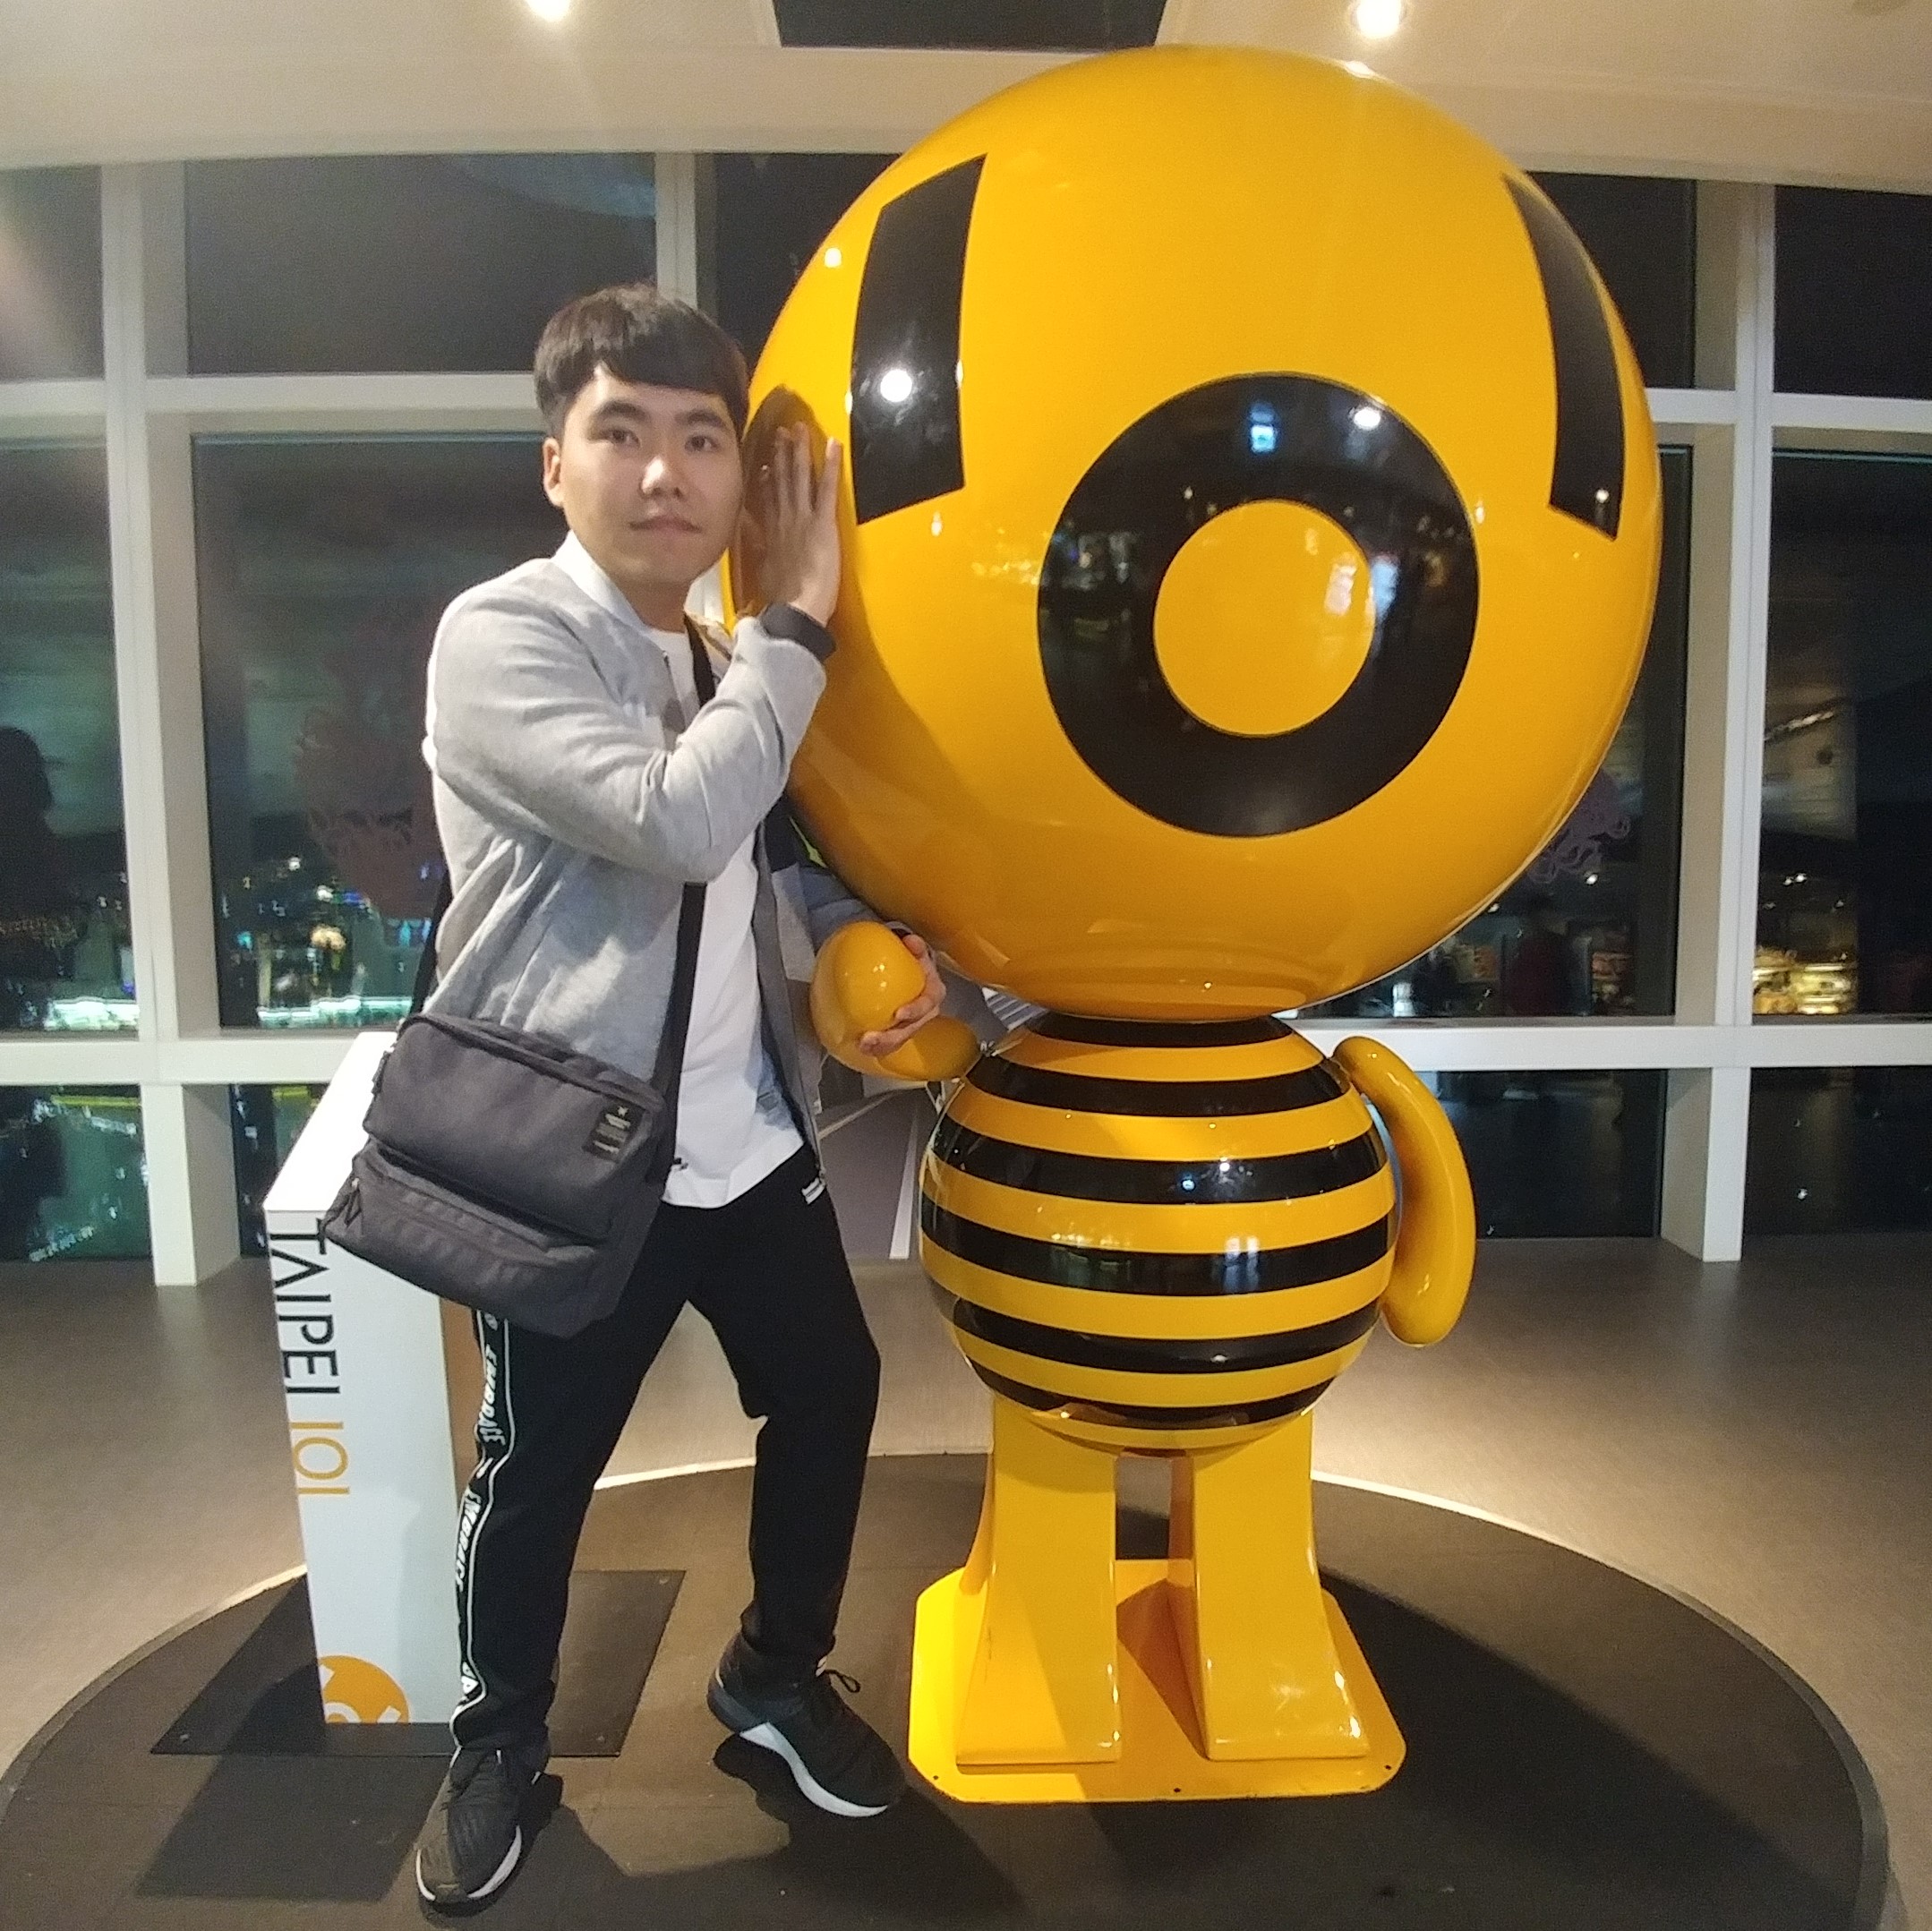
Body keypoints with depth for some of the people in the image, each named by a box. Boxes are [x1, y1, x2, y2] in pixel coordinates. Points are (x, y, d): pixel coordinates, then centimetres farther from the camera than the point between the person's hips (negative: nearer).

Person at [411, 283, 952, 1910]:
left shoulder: (727, 660, 12)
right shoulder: (500, 638, -13)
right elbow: (679, 823, -28)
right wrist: (800, 625, -16)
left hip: (749, 1135, 7)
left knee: (829, 1390, 16)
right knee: (537, 1468, 9)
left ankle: (779, 1674, 41)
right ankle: (500, 1742, 38)